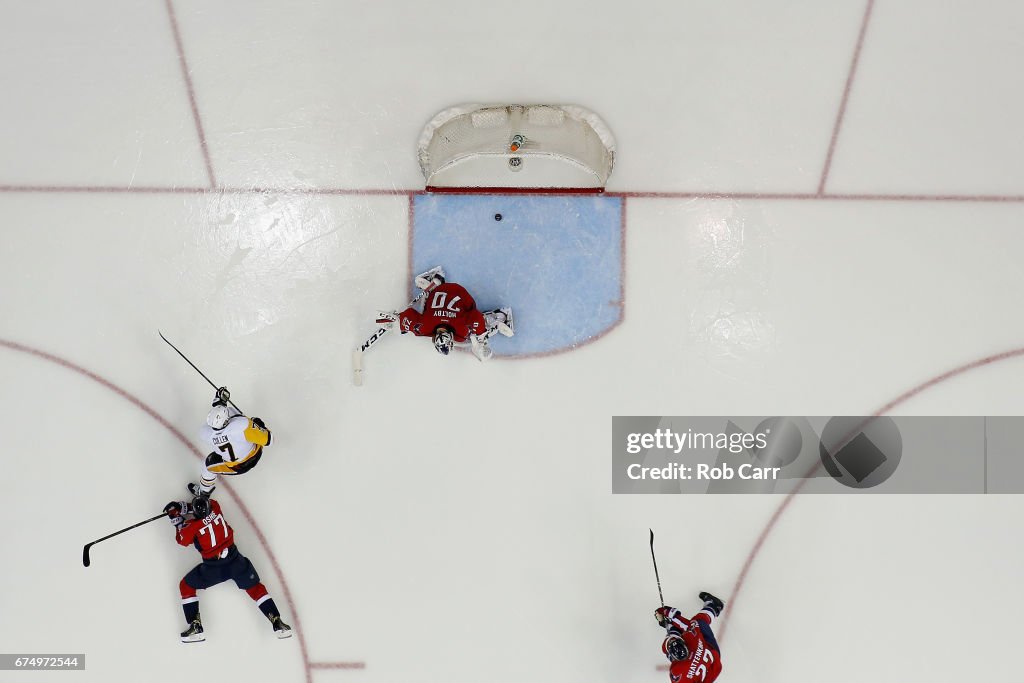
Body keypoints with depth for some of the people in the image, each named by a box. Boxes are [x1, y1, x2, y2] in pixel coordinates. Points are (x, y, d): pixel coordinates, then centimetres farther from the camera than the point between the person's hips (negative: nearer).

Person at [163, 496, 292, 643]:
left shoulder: (192, 526, -20)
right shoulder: (215, 506, -11)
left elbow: (183, 541, 2)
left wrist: (177, 521, 10)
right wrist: (182, 506, 10)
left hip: (212, 568, -3)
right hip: (235, 560, 4)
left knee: (186, 586, 19)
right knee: (255, 588, 13)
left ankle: (195, 627, 12)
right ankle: (277, 623, 4)